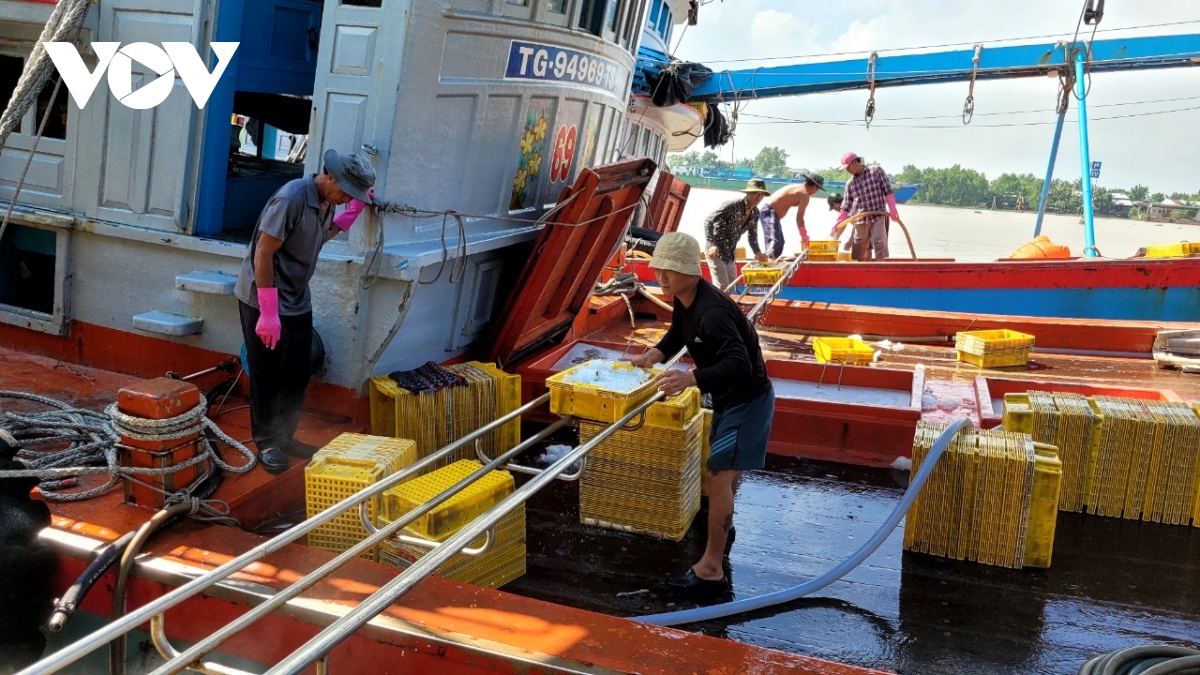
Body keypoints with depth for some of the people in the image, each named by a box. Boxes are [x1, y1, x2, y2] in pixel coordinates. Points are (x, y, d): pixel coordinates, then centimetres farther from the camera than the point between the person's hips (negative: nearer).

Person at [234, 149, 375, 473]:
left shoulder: (327, 202, 1)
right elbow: (263, 254, -24)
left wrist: (354, 211, 7)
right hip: (263, 302, -8)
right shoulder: (291, 199, -24)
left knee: (297, 375, 14)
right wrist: (268, 313, -24)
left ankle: (285, 437, 29)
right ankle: (266, 443, 19)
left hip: (299, 303, 8)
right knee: (267, 377, 4)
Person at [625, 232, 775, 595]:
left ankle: (711, 570, -5)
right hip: (729, 396, 10)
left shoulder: (712, 312, -33)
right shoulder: (683, 300, -3)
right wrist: (654, 356, 0)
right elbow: (677, 334, 18)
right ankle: (724, 526, 53)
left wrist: (691, 378, -53)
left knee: (718, 476, -12)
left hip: (747, 399, -10)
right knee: (725, 469, 29)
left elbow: (739, 365, -42)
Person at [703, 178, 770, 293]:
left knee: (731, 285, 16)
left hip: (729, 253, 8)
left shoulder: (755, 213, 0)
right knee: (721, 286, -12)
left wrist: (757, 252, -7)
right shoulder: (732, 206, -23)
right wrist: (711, 244, -35)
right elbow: (708, 221, -24)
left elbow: (752, 235, 11)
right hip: (715, 249, -8)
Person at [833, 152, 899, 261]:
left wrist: (892, 209, -13)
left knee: (879, 243, -17)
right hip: (860, 220, 4)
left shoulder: (876, 170, 0)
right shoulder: (850, 183, 8)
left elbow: (887, 191, -3)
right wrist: (838, 222, 2)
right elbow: (847, 206, 10)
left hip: (878, 216, -4)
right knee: (858, 250, 3)